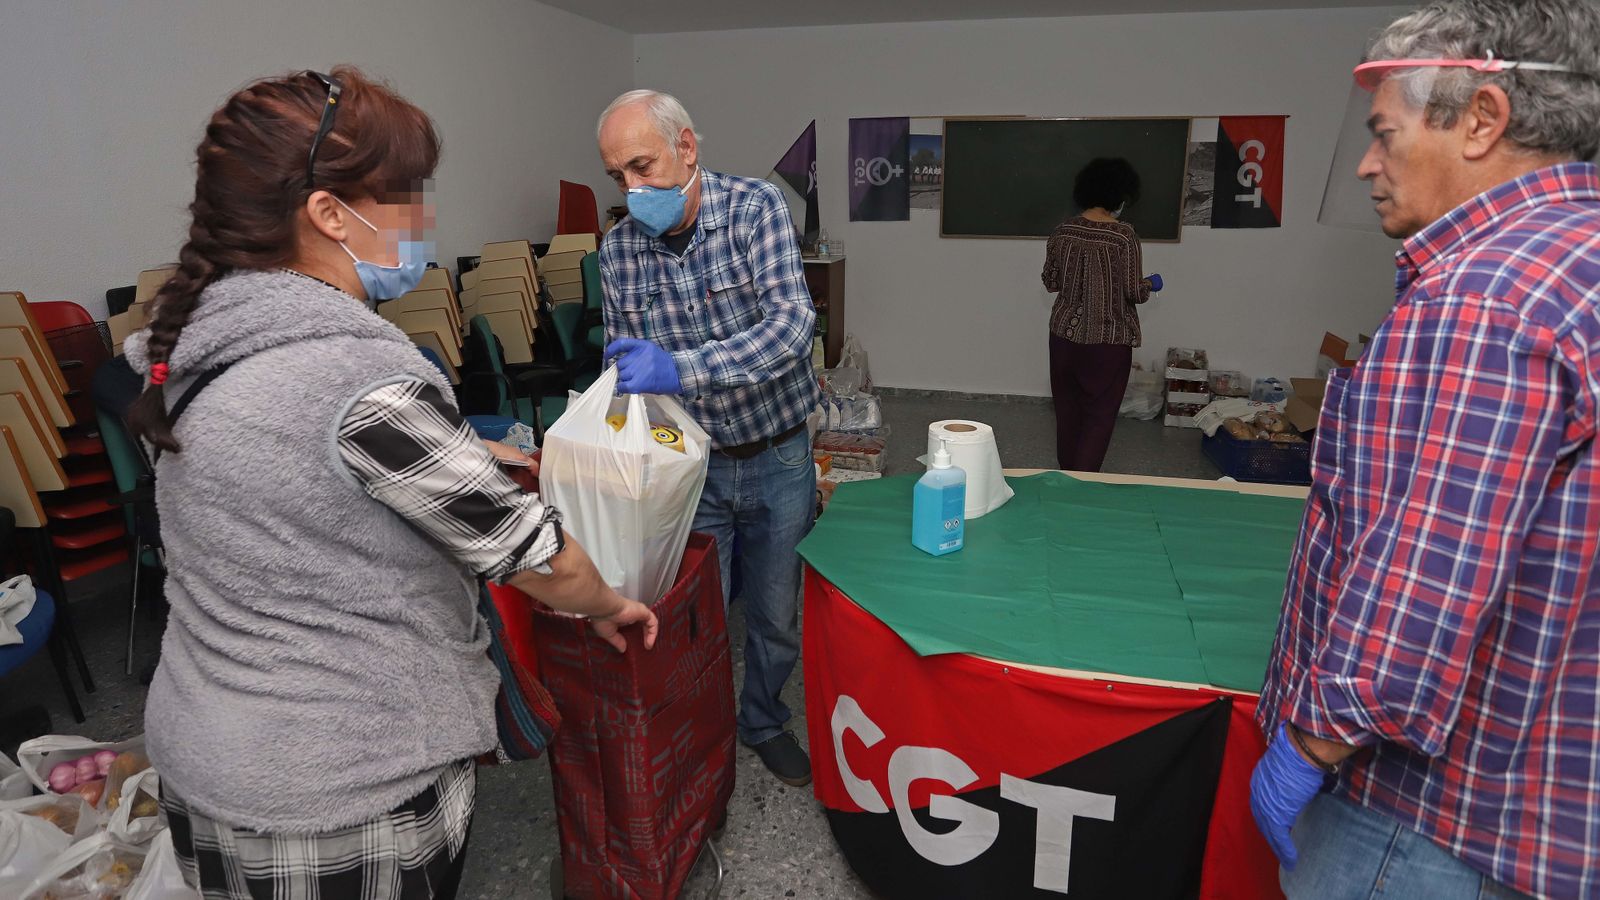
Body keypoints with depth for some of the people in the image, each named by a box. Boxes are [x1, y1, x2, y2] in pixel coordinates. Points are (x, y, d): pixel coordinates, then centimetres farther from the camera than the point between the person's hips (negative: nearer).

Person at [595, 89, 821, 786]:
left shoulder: (755, 207, -14)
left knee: (778, 616, 15)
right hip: (689, 464, 2)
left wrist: (679, 368, -39)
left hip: (777, 458, -1)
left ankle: (763, 722, 42)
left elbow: (792, 323, -27)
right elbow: (623, 369, 6)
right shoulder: (618, 250, -3)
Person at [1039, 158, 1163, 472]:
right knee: (1099, 413, 7)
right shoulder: (1124, 235, -15)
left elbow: (1050, 282, 6)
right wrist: (1150, 284, 7)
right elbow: (1134, 292, -14)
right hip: (1108, 339, -5)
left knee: (1067, 407, 17)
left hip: (1065, 333, 5)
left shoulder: (1063, 230, -2)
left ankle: (1067, 473, 30)